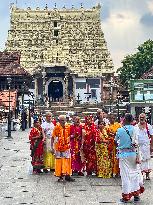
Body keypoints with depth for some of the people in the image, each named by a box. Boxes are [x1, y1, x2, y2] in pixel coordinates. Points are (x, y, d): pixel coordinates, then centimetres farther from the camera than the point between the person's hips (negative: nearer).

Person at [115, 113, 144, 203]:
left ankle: (126, 196, 8)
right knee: (135, 173, 14)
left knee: (125, 175, 4)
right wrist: (138, 156, -5)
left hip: (123, 154, -1)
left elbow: (116, 140, 10)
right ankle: (136, 194, 17)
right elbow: (136, 144, -7)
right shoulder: (134, 129, -4)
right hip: (133, 153, 1)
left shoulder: (120, 130, -7)